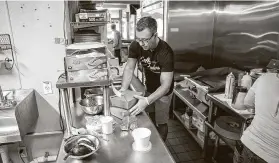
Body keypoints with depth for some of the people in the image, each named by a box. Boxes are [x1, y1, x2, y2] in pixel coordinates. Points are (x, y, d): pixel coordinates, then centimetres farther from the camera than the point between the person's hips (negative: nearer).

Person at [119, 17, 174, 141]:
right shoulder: (136, 46, -20)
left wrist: (147, 101, -51)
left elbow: (165, 85, -36)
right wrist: (123, 90, -32)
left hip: (163, 91, -5)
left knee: (161, 123, 8)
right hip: (148, 88, 5)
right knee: (150, 118, 21)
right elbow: (129, 68, -17)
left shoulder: (165, 52, -34)